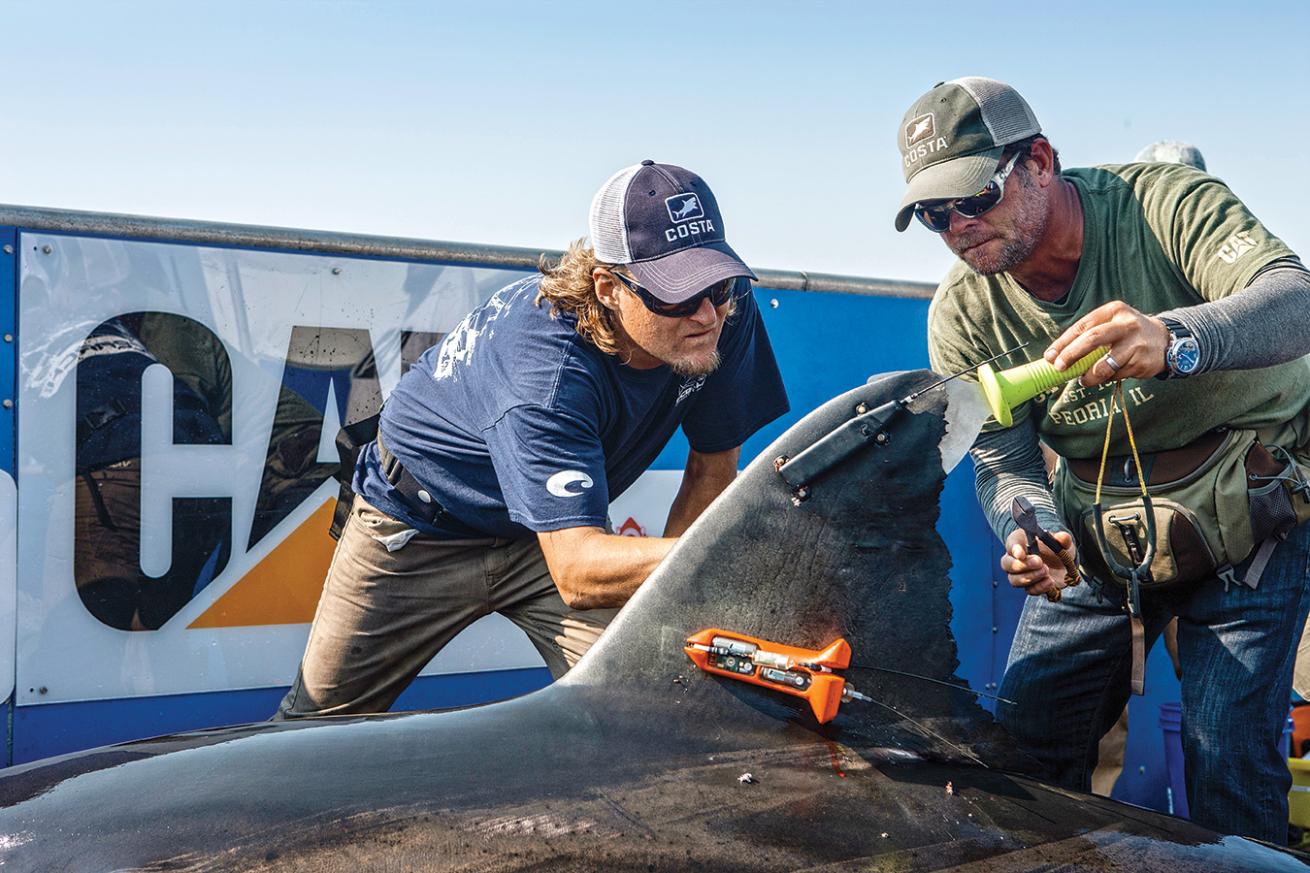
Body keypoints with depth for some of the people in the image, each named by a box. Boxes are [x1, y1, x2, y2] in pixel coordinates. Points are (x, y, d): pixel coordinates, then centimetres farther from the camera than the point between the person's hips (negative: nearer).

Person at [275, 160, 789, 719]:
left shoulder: (727, 312, -24)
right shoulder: (548, 364, -42)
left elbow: (714, 466, -9)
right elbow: (576, 572, -49)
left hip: (560, 515, 4)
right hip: (421, 526, -4)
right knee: (322, 714, 12)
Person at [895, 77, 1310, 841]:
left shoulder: (1163, 202, -24)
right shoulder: (962, 315, -12)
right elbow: (1005, 467, -9)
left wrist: (1175, 339, -61)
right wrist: (1030, 532, -33)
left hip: (1247, 521, -3)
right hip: (1103, 539, 4)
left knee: (1230, 768, -10)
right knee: (1027, 743, 3)